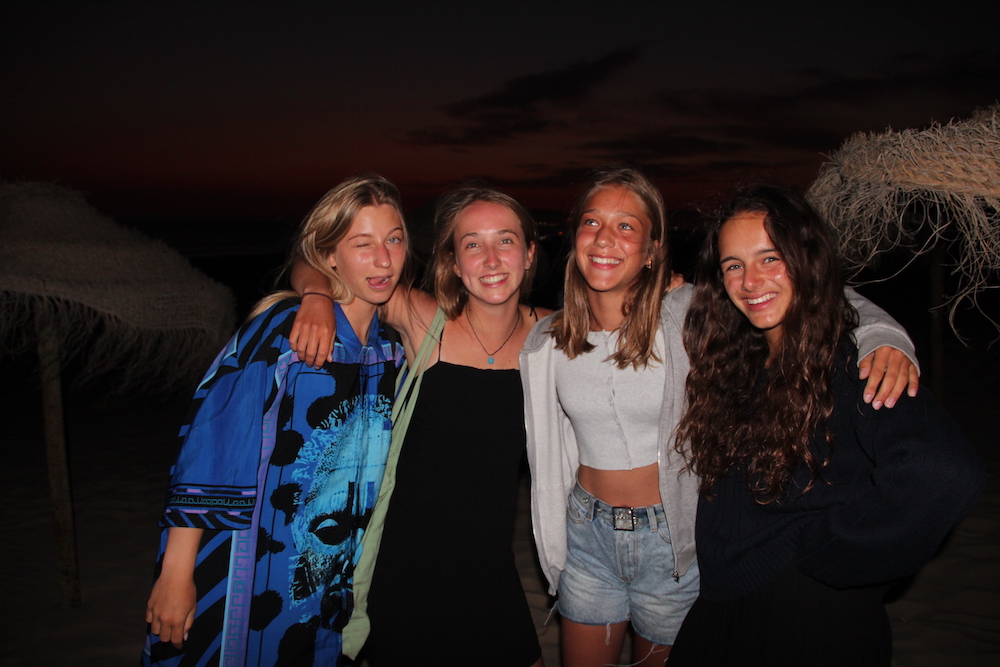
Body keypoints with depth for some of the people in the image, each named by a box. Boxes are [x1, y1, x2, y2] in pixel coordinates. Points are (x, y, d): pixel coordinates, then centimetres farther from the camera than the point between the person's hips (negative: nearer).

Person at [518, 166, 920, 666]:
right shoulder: (546, 342, -6)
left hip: (672, 542, -2)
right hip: (589, 535, 3)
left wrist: (882, 339, -34)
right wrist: (552, 544, 15)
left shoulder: (686, 316, -17)